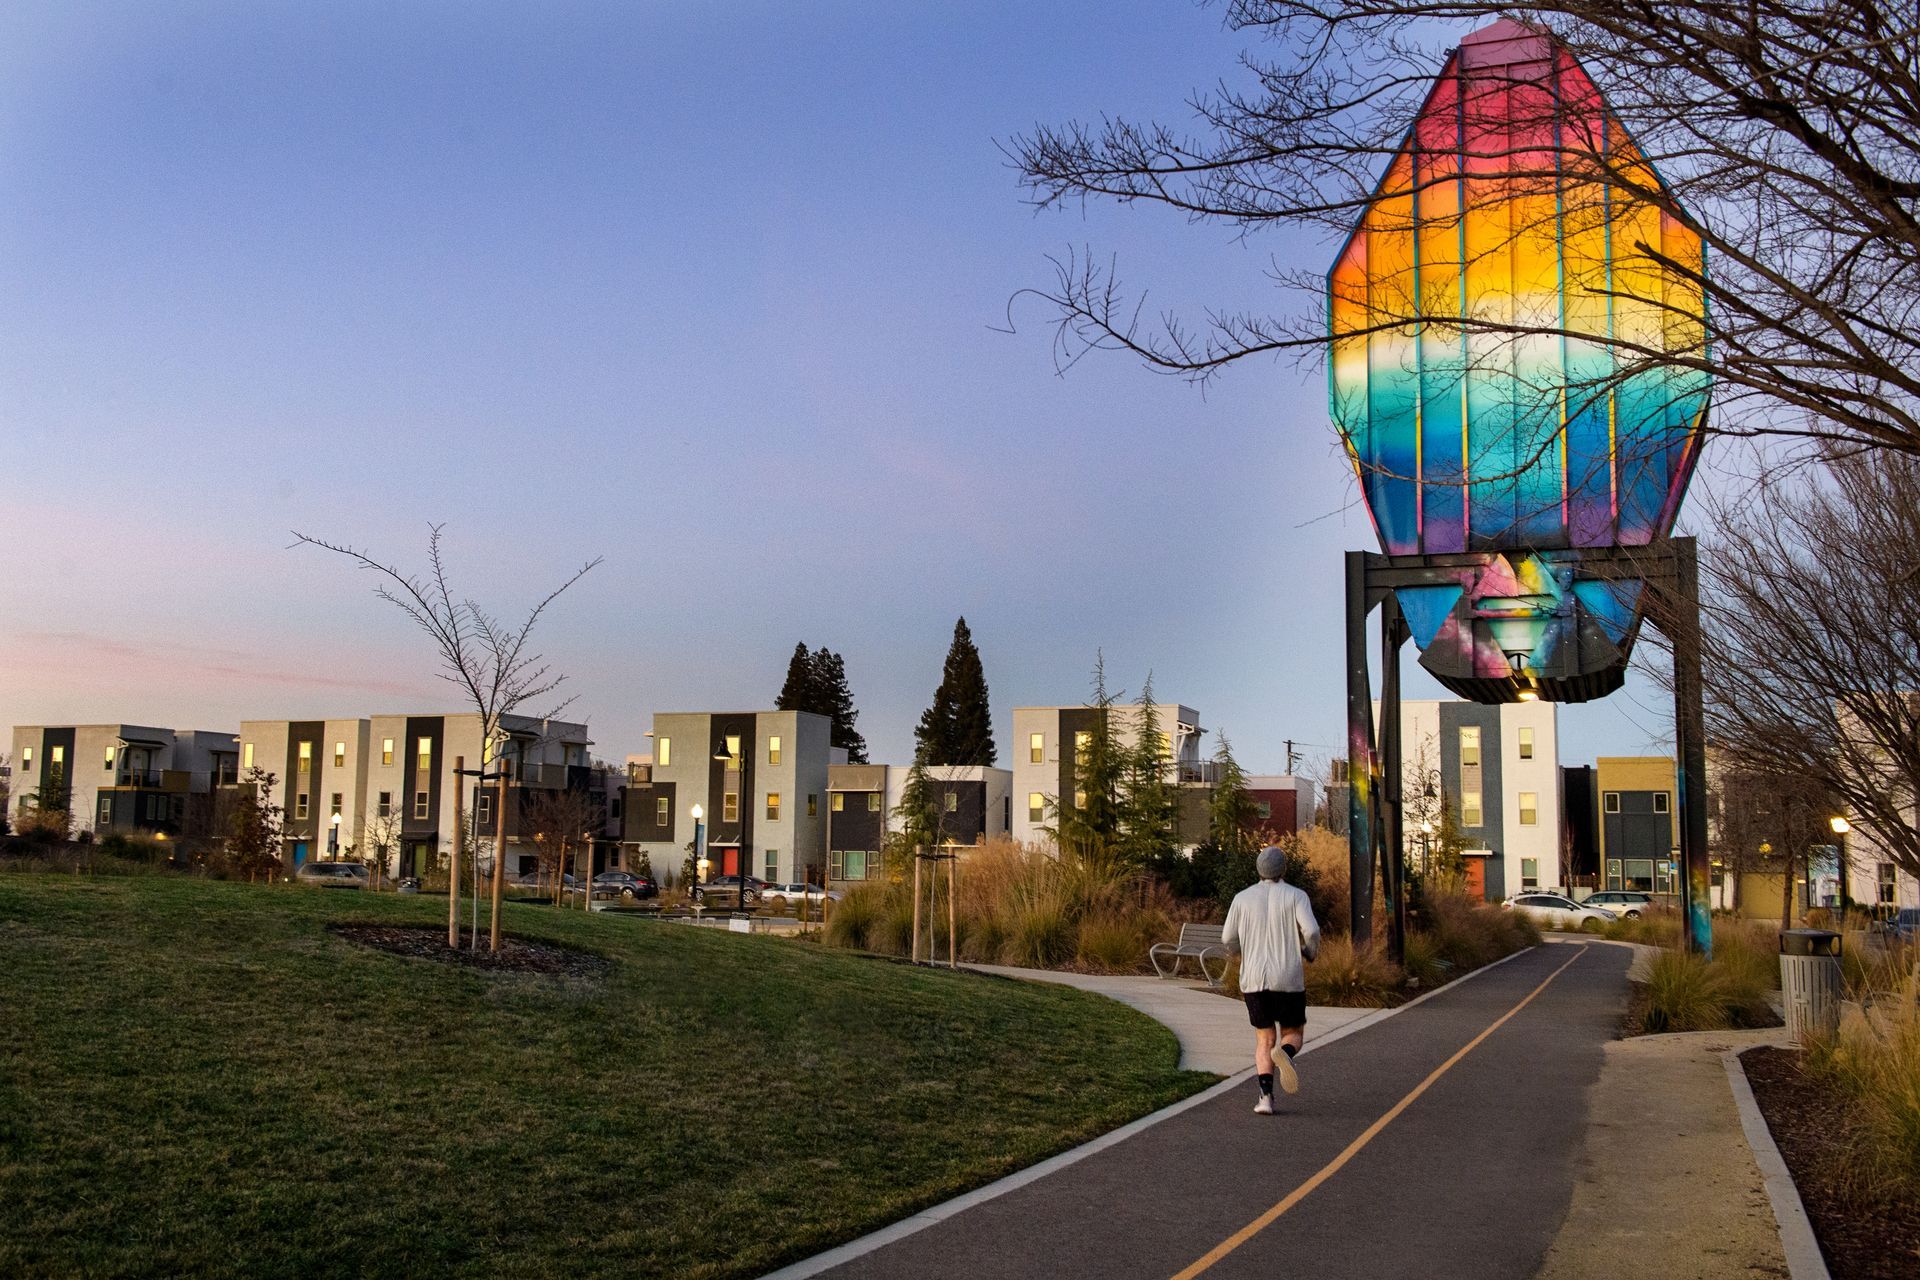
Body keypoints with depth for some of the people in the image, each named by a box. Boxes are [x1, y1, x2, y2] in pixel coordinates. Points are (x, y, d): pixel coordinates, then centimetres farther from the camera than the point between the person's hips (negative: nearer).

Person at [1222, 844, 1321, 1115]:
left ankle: (1266, 1096, -6)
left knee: (1264, 1041, 12)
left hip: (1254, 980, 2)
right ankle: (1284, 1057, -23)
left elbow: (1229, 939, 5)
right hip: (1288, 980, -2)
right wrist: (1311, 952, 8)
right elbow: (1311, 931, -15)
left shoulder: (1243, 897, 3)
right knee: (1293, 1035, 13)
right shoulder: (1296, 895, -2)